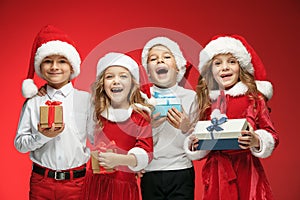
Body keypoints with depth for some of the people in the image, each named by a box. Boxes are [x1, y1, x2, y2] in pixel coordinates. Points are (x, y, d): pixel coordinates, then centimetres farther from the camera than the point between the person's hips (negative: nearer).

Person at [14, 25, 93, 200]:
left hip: (76, 181, -1)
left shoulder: (86, 99, -1)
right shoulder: (33, 102, 1)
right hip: (41, 181, 1)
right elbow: (20, 144, 1)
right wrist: (42, 136, -15)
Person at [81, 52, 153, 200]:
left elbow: (146, 153, -16)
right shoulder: (97, 112, 5)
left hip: (124, 186, -3)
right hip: (95, 183, 3)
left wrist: (120, 159, -32)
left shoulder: (140, 116, -6)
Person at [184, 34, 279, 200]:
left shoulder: (254, 98, 0)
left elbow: (271, 135, -1)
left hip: (246, 169, -2)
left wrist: (257, 141, -20)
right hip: (217, 171, 2)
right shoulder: (206, 102, 8)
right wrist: (194, 144, -5)